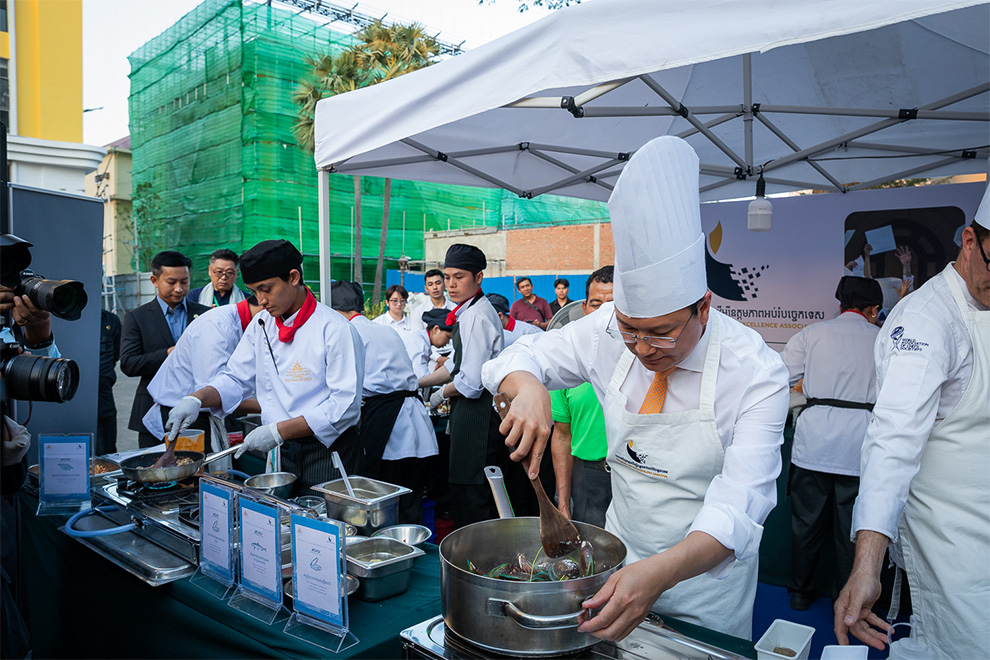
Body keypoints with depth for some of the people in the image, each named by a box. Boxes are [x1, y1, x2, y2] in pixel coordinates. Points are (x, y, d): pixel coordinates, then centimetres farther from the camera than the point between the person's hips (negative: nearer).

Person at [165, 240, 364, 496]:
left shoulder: (335, 330, -16)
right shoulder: (261, 325, 6)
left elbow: (345, 405, -20)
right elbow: (236, 379, 12)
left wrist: (278, 430, -23)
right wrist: (196, 399, -8)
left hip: (329, 454, -5)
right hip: (282, 451, 6)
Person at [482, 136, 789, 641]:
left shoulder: (756, 371, -24)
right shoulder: (609, 330, -15)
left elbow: (739, 503, -31)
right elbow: (520, 357, -6)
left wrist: (660, 573, -48)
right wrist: (529, 390, -31)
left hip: (706, 572, -2)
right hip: (620, 558, 3)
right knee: (600, 640, 20)